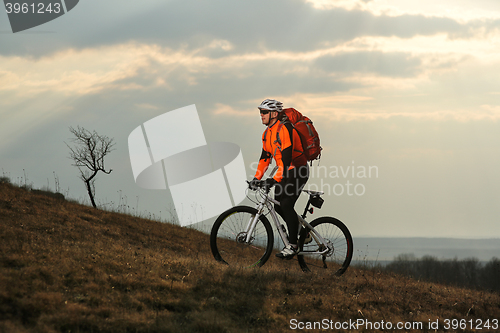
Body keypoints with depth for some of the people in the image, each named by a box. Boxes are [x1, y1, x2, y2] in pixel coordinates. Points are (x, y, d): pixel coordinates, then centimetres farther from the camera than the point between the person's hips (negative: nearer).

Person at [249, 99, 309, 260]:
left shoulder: (285, 129, -22)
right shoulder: (267, 133, 7)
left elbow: (287, 157, -29)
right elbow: (265, 157, 12)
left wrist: (276, 179, -34)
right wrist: (257, 178, 3)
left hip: (298, 172, -9)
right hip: (284, 172, 9)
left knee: (287, 205, -18)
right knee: (278, 206, 5)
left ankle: (292, 245, -14)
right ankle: (300, 232, 23)